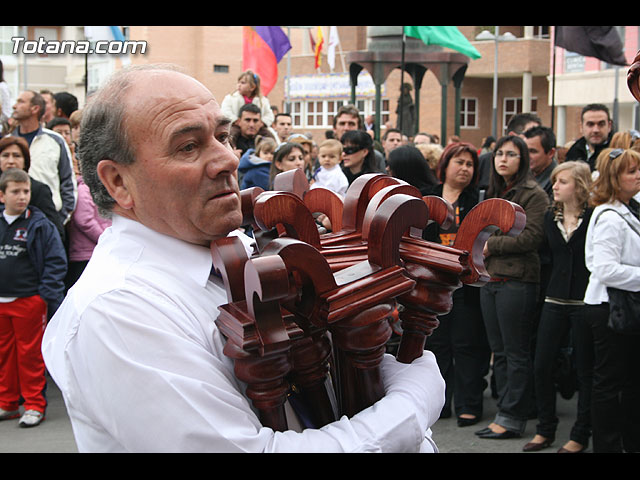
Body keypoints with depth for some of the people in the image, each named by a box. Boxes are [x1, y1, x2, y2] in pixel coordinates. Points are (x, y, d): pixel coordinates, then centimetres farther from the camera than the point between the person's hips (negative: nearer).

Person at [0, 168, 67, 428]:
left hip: (30, 301, -4)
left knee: (30, 353, 2)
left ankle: (34, 405, 12)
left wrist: (47, 295, -12)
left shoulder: (40, 225, -5)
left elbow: (56, 262, -6)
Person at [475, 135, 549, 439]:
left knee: (516, 353, -2)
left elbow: (531, 237, -17)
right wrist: (480, 249, 6)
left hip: (517, 281, -8)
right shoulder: (494, 194, 17)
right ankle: (505, 412, 19)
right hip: (490, 280, 8)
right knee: (499, 351, 11)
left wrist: (492, 245, -10)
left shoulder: (534, 195, -8)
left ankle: (512, 418, 4)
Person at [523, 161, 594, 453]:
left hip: (585, 301, -5)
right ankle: (545, 430, 19)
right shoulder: (551, 217, 8)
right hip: (555, 300, 5)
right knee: (542, 366, 5)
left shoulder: (593, 218, -9)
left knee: (585, 371, 4)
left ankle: (580, 435, 14)